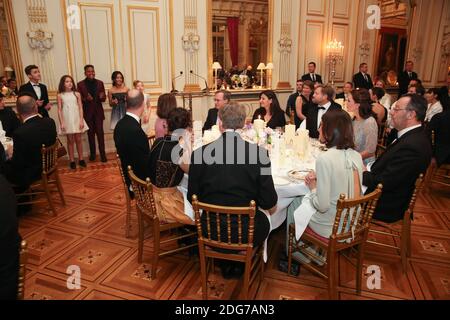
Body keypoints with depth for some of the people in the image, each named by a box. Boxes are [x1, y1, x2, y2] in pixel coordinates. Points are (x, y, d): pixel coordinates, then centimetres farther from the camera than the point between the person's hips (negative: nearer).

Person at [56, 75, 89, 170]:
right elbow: (59, 110, -2)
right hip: (67, 120, -1)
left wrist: (81, 120, -7)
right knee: (70, 140, 5)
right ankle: (72, 161, 13)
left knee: (78, 139, 6)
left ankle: (81, 159, 16)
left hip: (77, 119, 1)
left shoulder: (77, 94, 0)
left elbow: (80, 108, 0)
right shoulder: (60, 95, -1)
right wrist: (61, 123, -8)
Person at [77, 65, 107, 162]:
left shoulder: (100, 83, 4)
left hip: (98, 111, 0)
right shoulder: (80, 84, 0)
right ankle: (92, 154, 21)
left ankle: (103, 154, 0)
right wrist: (86, 99, -21)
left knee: (100, 133, -4)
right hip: (87, 112, 0)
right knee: (90, 133, 10)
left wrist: (102, 97, -19)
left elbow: (104, 99, 4)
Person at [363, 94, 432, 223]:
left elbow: (382, 183, -26)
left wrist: (361, 172, -11)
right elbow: (385, 165, 8)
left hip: (387, 207, -8)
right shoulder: (413, 135, 3)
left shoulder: (411, 146, -29)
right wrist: (366, 170, -5)